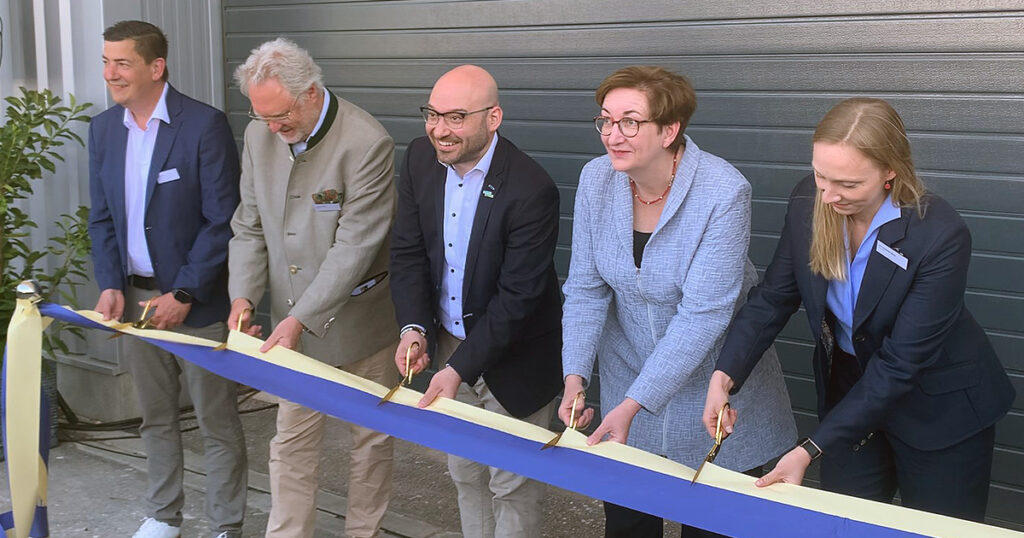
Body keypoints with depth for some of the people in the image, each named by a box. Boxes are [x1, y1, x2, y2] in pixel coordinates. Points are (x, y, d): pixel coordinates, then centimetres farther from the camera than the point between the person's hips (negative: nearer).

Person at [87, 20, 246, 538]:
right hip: (134, 297, 6)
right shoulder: (103, 128, 6)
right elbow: (101, 218, 10)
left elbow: (222, 220, -14)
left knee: (217, 423, 5)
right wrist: (110, 286, -3)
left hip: (196, 300, -5)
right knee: (155, 416, 18)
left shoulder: (204, 125, -13)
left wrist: (184, 294, -16)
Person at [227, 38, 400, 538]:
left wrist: (301, 318, -23)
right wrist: (243, 295, -7)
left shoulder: (367, 144, -21)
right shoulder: (259, 135, -2)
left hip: (357, 320, -4)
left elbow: (354, 247, -22)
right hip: (292, 322, 5)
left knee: (371, 436, 11)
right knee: (292, 439, 9)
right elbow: (250, 226, 7)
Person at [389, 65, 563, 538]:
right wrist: (413, 327, -15)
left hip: (511, 358, -6)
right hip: (449, 339, 6)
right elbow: (408, 251, -1)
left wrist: (460, 367, -26)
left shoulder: (531, 189, -27)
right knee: (465, 473, 22)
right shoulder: (420, 158, -7)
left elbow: (518, 296, -24)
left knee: (511, 486, 9)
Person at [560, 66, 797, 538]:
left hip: (709, 381, -4)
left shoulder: (724, 192, -26)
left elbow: (702, 313, -27)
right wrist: (575, 378, -17)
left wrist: (633, 404, -29)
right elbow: (585, 287, -5)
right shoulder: (596, 179, -11)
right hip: (628, 371, 4)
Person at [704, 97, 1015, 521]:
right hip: (848, 387, 4)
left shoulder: (941, 237, -29)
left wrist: (811, 450, -30)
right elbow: (773, 297, -6)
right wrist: (725, 375, -22)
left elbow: (899, 364, -28)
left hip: (938, 410, -4)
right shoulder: (808, 202, -15)